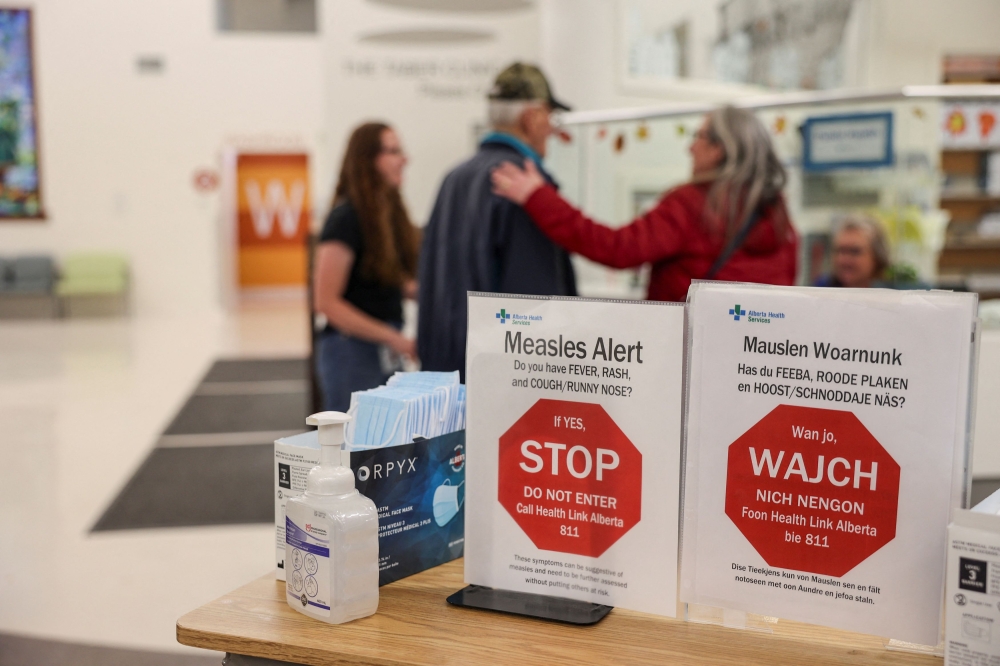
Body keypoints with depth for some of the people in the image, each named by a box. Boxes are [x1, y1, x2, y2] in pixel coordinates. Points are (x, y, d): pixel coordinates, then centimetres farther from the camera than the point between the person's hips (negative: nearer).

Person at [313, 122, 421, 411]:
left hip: (386, 352, 8)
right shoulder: (346, 217, -12)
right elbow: (326, 301, -16)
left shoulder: (388, 213, 11)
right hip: (352, 350, -8)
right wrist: (393, 338, -18)